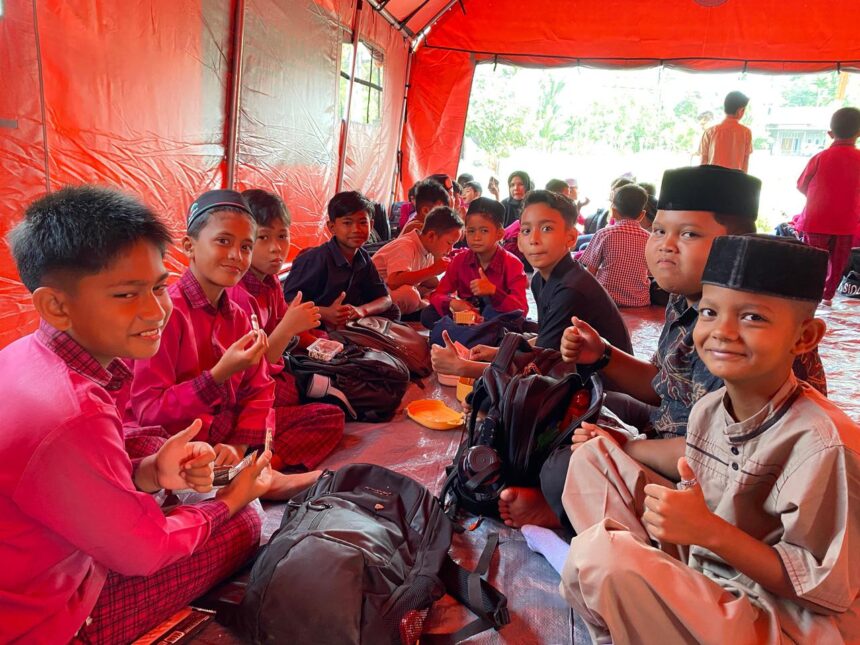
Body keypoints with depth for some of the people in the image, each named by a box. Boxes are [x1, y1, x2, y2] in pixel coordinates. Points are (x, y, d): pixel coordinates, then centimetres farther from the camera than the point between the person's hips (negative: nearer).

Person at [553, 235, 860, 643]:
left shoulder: (824, 444, -25)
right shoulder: (708, 409, -3)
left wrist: (710, 531, -31)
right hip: (702, 575, 8)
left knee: (602, 556, -32)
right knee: (593, 454, 4)